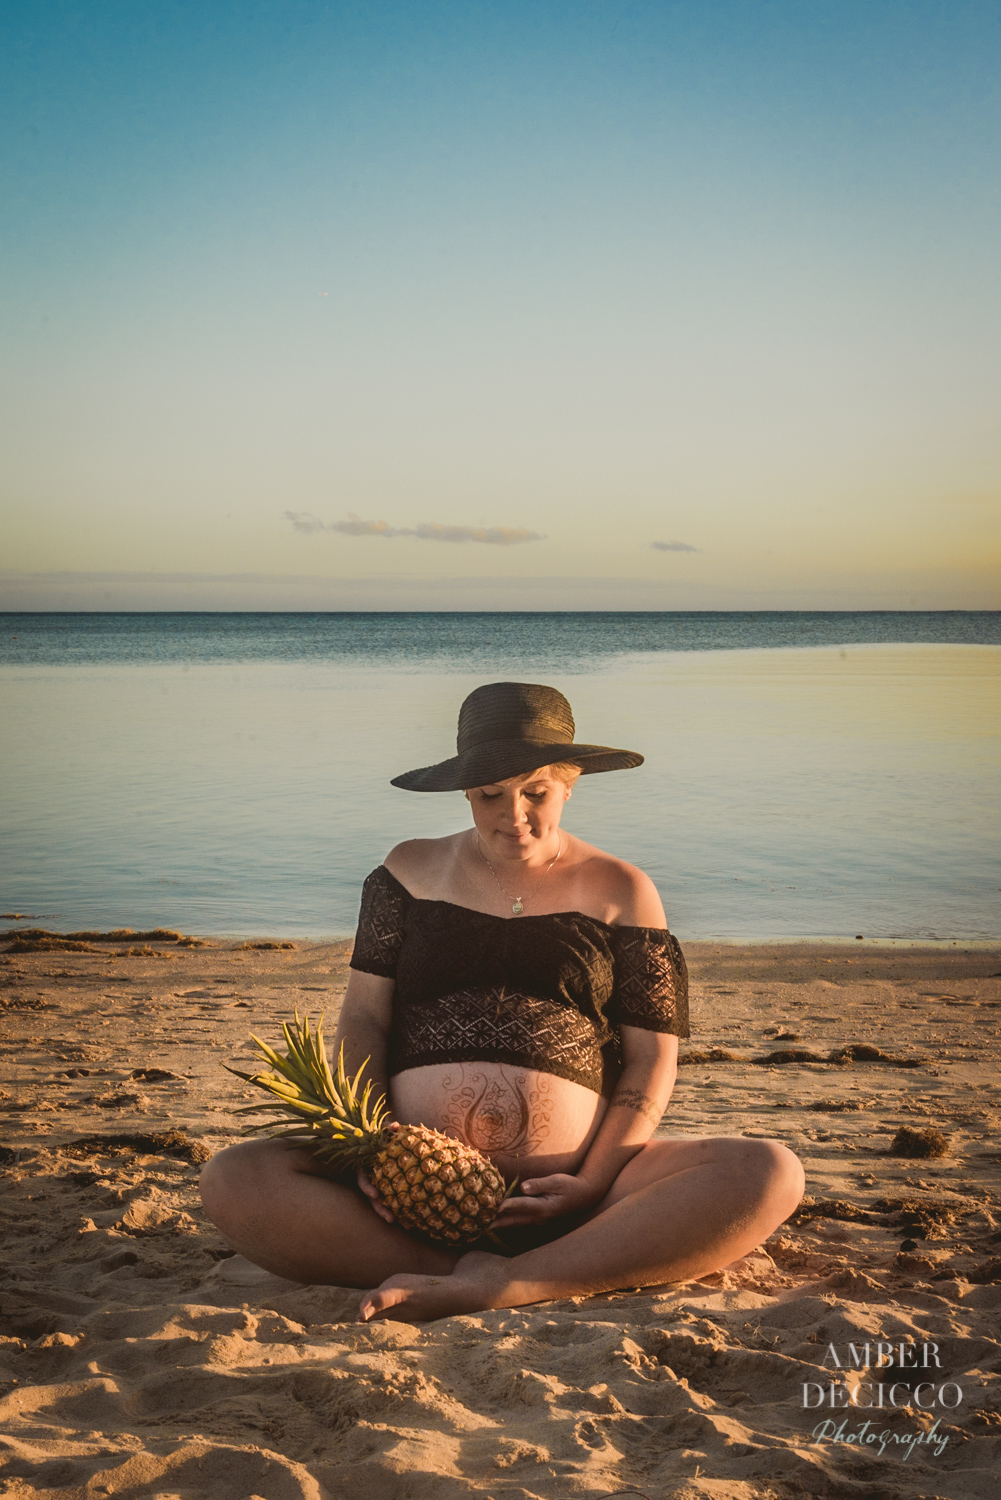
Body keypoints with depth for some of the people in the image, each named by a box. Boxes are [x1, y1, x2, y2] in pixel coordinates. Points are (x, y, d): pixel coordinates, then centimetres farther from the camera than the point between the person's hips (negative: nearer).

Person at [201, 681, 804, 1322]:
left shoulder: (621, 891, 10)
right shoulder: (412, 871, 14)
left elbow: (651, 1060, 6)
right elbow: (365, 1019, 8)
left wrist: (594, 1183, -10)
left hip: (561, 1191, -1)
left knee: (769, 1173, -25)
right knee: (234, 1180, -26)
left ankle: (501, 1286, -33)